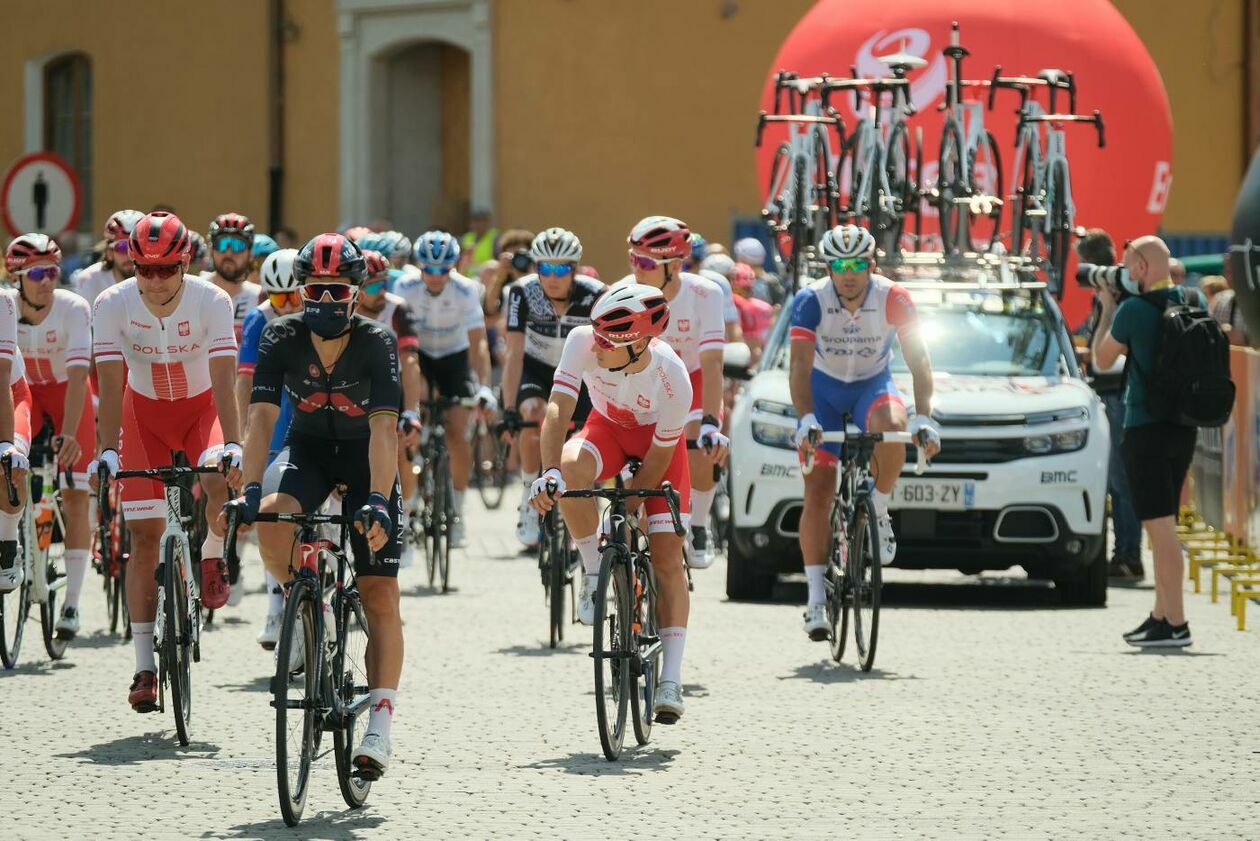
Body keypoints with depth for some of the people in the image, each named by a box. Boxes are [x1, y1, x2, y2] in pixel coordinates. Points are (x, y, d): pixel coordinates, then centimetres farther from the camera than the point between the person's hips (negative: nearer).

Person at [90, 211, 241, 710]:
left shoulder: (212, 301, -24)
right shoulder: (112, 305, -21)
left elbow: (223, 380, -29)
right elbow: (111, 384, -23)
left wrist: (232, 444, -42)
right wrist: (108, 450, -35)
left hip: (201, 406, -1)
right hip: (145, 411, 1)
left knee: (223, 482, -33)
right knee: (143, 536, -4)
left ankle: (212, 556, 2)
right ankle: (144, 667, 0)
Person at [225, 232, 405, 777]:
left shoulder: (375, 343, -25)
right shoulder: (282, 339, -20)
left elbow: (383, 428, -34)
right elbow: (262, 418, -26)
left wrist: (378, 499, -47)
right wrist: (249, 491, -40)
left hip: (365, 456, -1)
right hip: (309, 449, 2)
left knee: (380, 598, -10)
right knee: (271, 520, -32)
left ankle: (379, 727, -11)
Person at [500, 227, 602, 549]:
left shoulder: (594, 295, -27)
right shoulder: (523, 292, -26)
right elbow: (515, 353, -27)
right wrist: (509, 408, -33)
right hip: (536, 368, -1)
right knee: (534, 413, -31)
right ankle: (530, 501, -15)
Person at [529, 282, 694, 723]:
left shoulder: (673, 379, -35)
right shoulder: (583, 342, -33)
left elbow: (659, 457, -23)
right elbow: (558, 408, -36)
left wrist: (625, 512, -20)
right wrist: (549, 472, -50)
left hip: (657, 440, -2)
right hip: (607, 427, 2)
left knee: (667, 556, -8)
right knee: (572, 470, -35)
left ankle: (671, 679, -5)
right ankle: (595, 573, -13)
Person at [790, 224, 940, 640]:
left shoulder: (894, 299, -22)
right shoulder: (811, 301, -24)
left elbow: (918, 361, -25)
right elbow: (800, 366, -30)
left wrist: (923, 418, -37)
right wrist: (806, 419, -44)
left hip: (873, 386, 0)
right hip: (824, 391, 0)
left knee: (891, 428, -36)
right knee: (818, 491, -9)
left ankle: (879, 514, -10)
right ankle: (816, 598, -6)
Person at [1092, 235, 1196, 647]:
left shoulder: (1134, 310, -15)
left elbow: (1102, 359, -1)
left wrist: (1107, 308, 10)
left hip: (1146, 428, -8)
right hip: (1183, 426, 8)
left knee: (1159, 525, -9)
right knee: (1164, 524, 17)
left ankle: (1175, 624, -12)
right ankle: (1162, 615, 22)